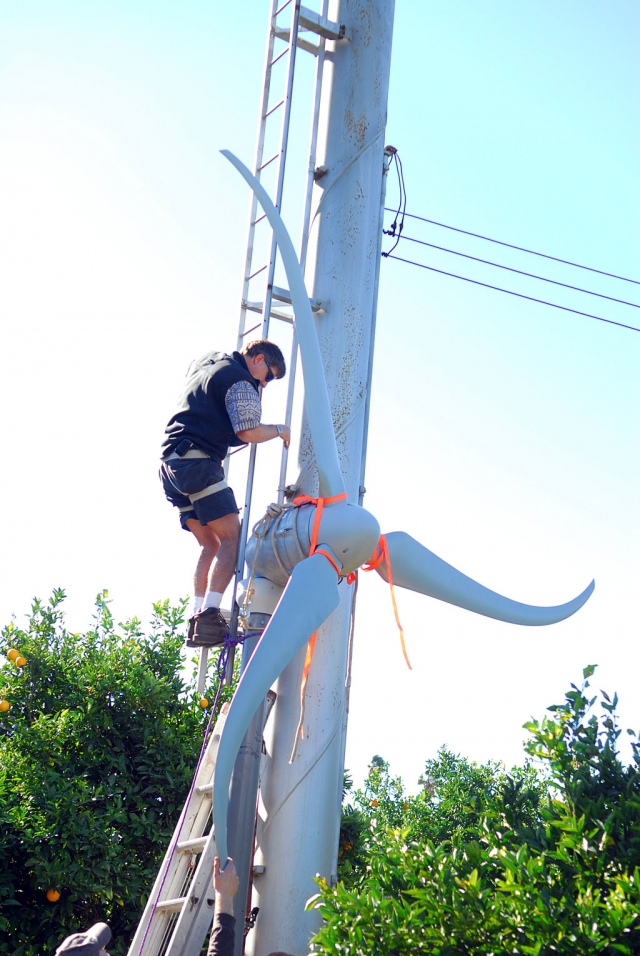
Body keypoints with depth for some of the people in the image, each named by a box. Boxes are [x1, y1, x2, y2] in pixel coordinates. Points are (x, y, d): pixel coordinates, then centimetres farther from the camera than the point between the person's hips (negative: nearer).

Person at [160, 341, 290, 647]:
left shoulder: (206, 362, 24)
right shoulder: (239, 379, -4)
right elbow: (248, 431, -14)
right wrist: (279, 430, 5)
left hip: (171, 464, 9)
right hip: (197, 462, -9)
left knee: (210, 543, 10)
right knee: (231, 537, -11)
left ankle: (196, 618, -1)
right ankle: (209, 615, -24)